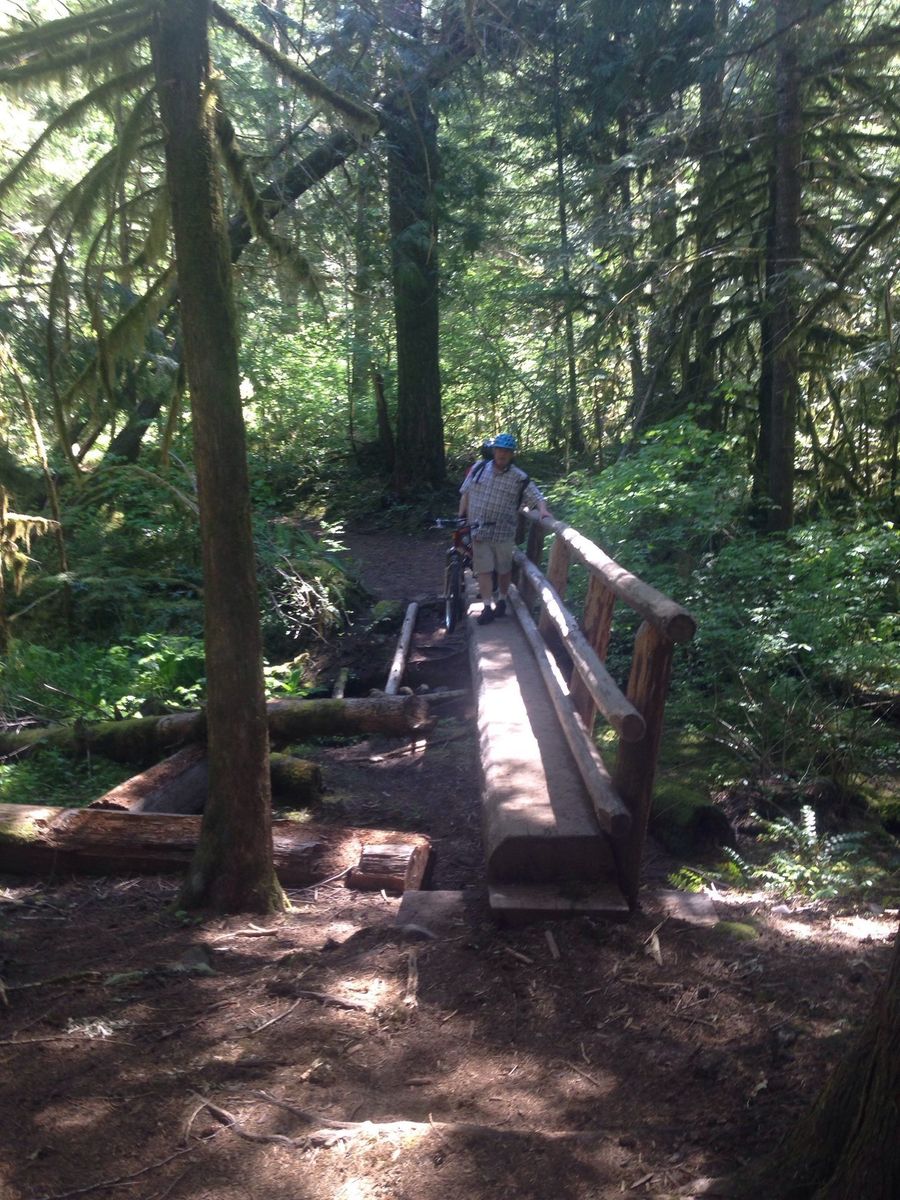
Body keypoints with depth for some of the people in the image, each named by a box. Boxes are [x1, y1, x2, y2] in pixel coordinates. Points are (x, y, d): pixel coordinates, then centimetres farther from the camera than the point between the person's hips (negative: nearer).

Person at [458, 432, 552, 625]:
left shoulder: (519, 478, -6)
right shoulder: (478, 469, 2)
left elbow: (537, 498, -8)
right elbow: (466, 494, 10)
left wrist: (543, 510, -30)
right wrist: (460, 519, 7)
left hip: (502, 533, -1)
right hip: (478, 531, 1)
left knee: (504, 569, 12)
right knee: (483, 569, 0)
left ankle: (502, 600, 33)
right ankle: (487, 607, 3)